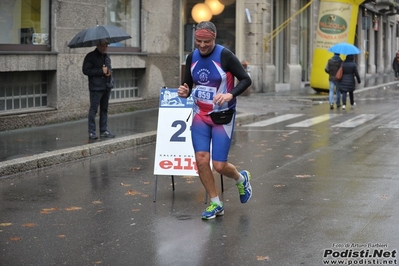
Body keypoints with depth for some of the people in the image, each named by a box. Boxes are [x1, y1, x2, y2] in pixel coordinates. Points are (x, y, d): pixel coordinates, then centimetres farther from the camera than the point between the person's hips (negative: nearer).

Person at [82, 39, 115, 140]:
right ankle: (91, 132, -1)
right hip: (96, 87, -7)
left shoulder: (107, 56, 17)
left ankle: (104, 131, 17)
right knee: (93, 109, -5)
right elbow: (86, 70, -14)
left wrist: (109, 72, 5)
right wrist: (101, 71, -16)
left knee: (104, 109, 11)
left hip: (107, 86, 7)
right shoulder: (91, 56, -6)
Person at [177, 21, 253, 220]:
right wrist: (184, 92, -12)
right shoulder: (192, 58, 1)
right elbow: (188, 84, 12)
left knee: (219, 165, -5)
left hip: (223, 116, -4)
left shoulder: (225, 56, -15)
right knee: (201, 159, -8)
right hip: (200, 115, 5)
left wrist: (230, 94, -30)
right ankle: (215, 204, 10)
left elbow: (246, 80, -13)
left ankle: (241, 179, 31)